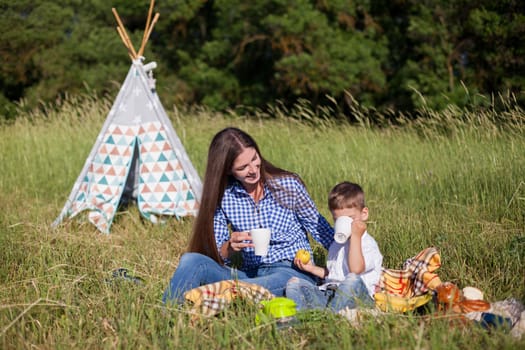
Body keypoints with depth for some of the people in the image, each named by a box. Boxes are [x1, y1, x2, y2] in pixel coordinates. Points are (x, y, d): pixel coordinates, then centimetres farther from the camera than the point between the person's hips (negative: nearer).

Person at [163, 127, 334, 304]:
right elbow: (216, 255, 5)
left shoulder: (288, 185, 0)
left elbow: (321, 229, 9)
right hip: (250, 274, 3)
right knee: (191, 260, -21)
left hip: (293, 272, -3)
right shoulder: (223, 197, 5)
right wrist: (230, 247, -17)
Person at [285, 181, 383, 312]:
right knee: (294, 283, -7)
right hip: (328, 293, 7)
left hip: (357, 295, -7)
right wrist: (312, 268, 20)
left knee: (354, 280, -38)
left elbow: (356, 269, -21)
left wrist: (355, 237, -14)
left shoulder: (368, 244, -2)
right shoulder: (336, 244, 25)